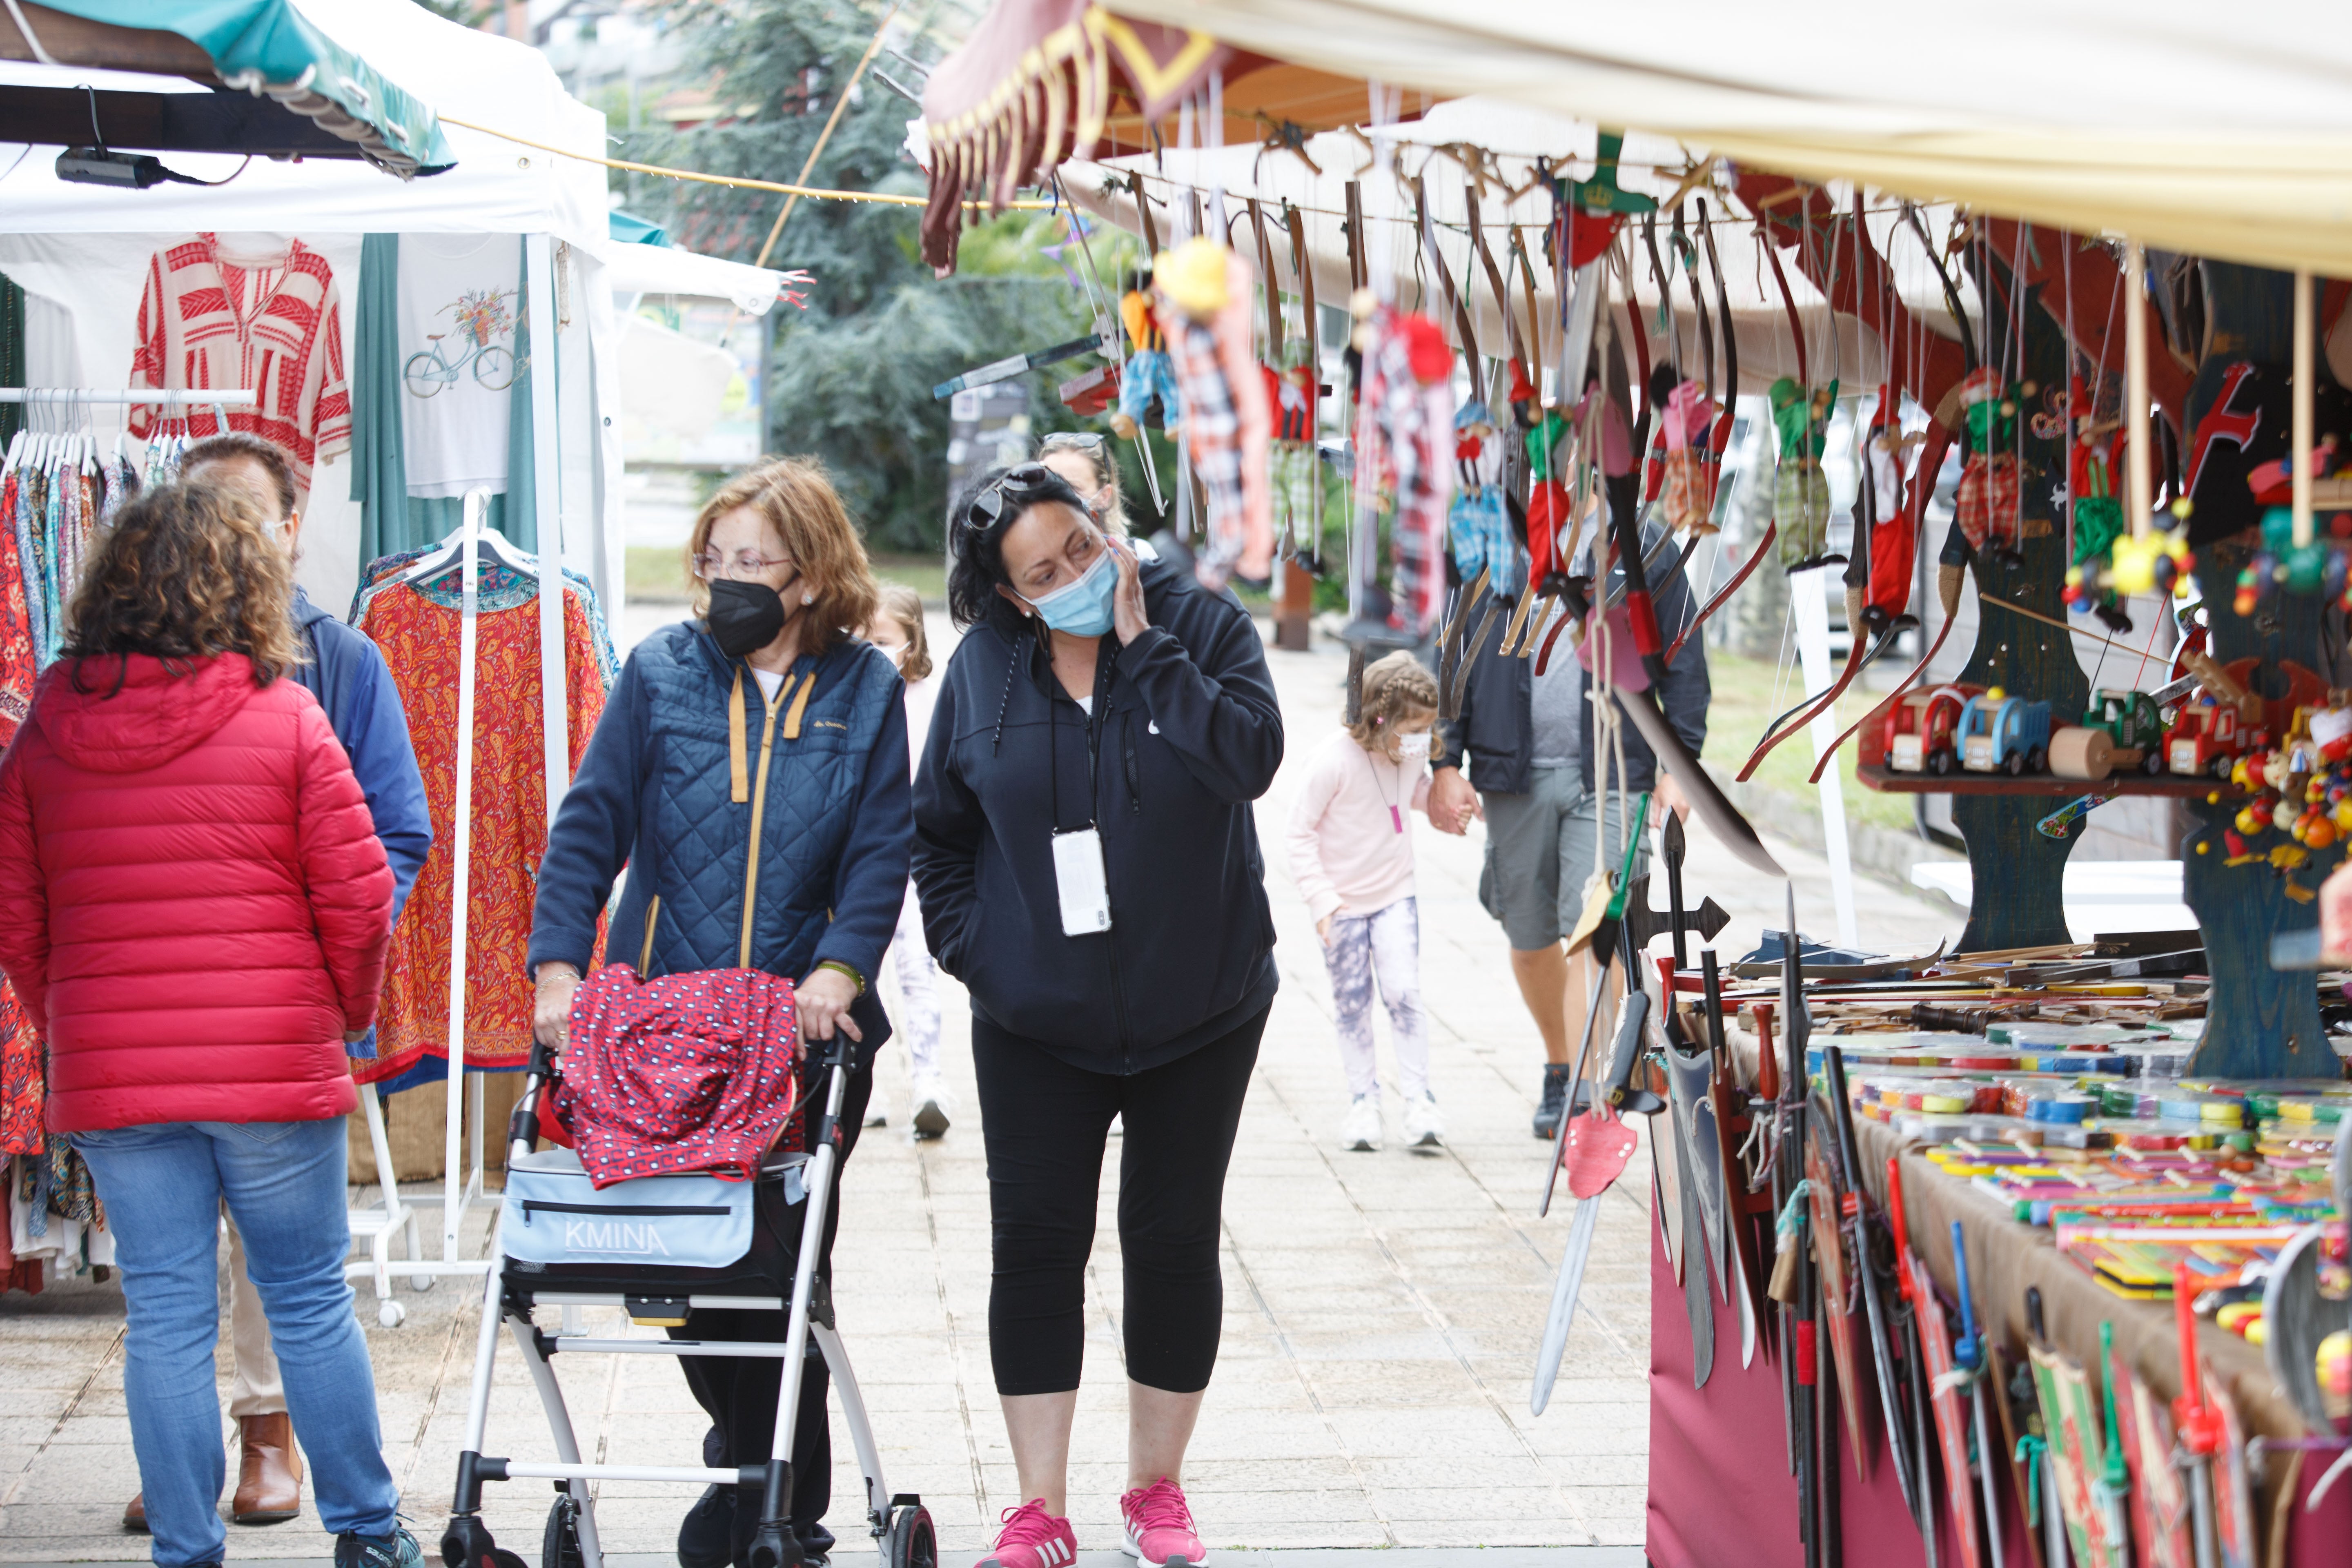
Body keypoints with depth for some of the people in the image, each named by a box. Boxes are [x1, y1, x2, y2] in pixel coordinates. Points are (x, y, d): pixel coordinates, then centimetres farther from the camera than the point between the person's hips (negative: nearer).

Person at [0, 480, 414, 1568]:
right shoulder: (286, 717, -6)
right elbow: (358, 896, -6)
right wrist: (348, 1012, 10)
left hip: (109, 1074, 2)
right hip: (274, 1065, -2)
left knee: (166, 1317, 6)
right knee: (310, 1298, 10)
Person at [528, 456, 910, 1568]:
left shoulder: (864, 690, 2)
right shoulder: (661, 673, 2)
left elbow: (880, 853, -2)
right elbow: (589, 829, 0)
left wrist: (839, 969, -17)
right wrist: (559, 965, -12)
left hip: (806, 1029, -1)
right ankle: (748, 1459, 27)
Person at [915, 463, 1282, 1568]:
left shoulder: (1201, 625, -7)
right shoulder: (985, 667, -2)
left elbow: (1251, 758, -24)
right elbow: (937, 828, 9)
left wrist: (1143, 645, -21)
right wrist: (969, 946, 0)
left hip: (1197, 1012, -1)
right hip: (1034, 1021, 1)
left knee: (1174, 1244, 6)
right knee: (1037, 1246, 0)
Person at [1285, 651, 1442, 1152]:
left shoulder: (1415, 752, -8)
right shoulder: (1336, 761, -23)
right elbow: (1301, 831, -15)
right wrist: (1320, 899, -18)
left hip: (1395, 896, 3)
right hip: (1344, 902, -3)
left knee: (1404, 994, -8)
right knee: (1353, 1004, 6)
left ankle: (1419, 1099, 0)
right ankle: (1363, 1101, 18)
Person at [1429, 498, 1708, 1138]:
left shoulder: (1644, 551, 4)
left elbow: (1683, 665, 9)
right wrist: (1446, 765, 3)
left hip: (1608, 777, -2)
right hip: (1515, 774, 2)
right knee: (1530, 937, 11)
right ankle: (1559, 1067, 35)